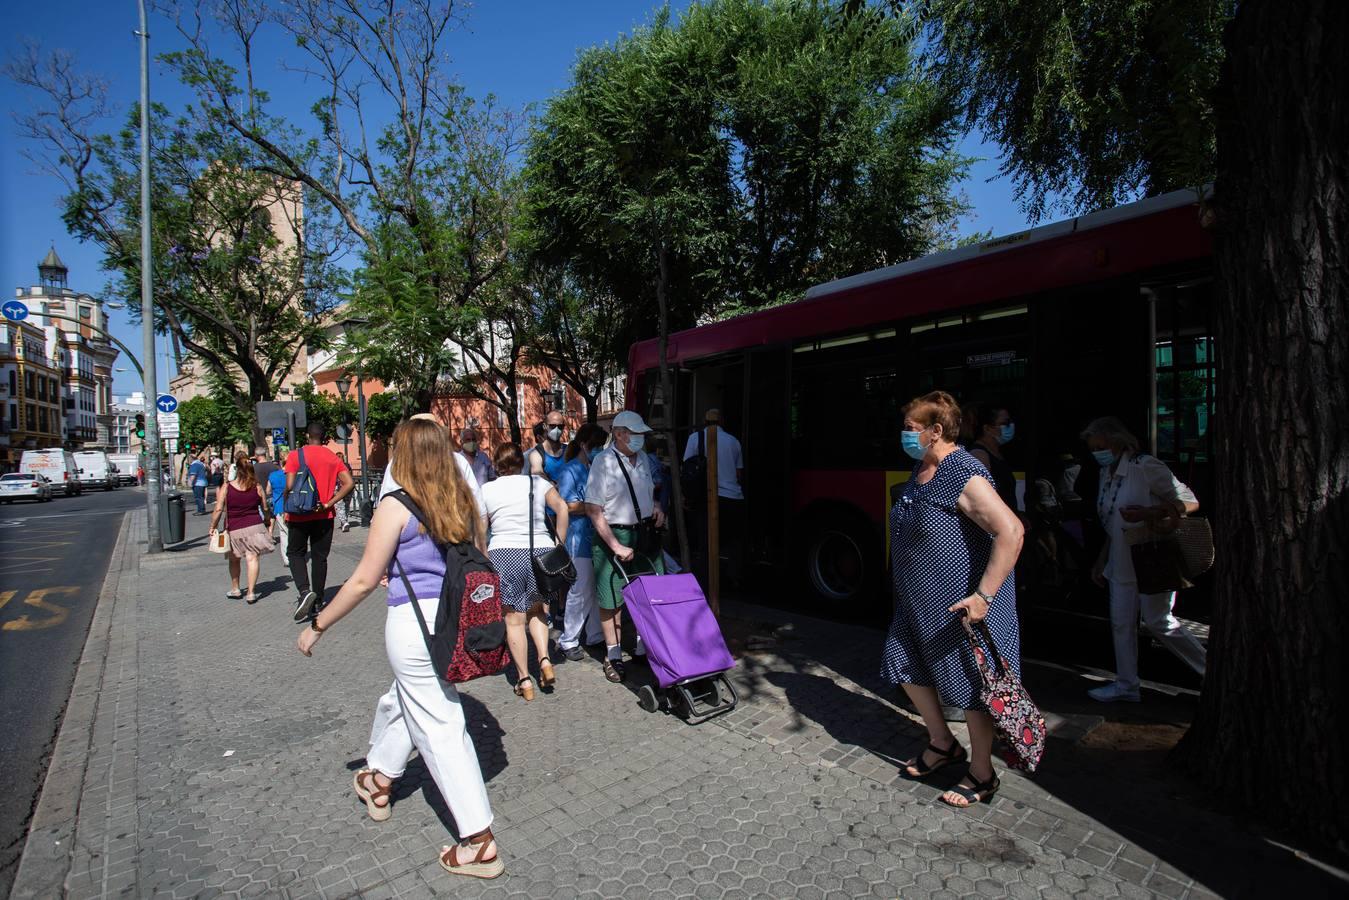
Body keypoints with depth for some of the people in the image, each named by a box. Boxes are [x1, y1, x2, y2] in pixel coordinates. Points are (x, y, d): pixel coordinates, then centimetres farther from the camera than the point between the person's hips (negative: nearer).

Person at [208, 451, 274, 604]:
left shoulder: (225, 488, -6)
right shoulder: (257, 487, -1)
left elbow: (219, 510, -9)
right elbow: (265, 509, 7)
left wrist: (213, 527, 4)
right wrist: (269, 517, 27)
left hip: (234, 529, 0)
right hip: (255, 527, 0)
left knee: (234, 559, 19)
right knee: (252, 557, -2)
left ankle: (235, 589, 31)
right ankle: (251, 593, -7)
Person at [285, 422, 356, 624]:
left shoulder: (296, 455, -7)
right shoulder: (332, 457, 3)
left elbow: (289, 486, -16)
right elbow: (349, 483, -6)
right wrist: (328, 503, -5)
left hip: (300, 515, -3)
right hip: (324, 516, 3)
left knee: (295, 553, 13)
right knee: (320, 557, 11)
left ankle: (305, 591, -8)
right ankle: (317, 601, 17)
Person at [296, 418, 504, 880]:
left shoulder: (396, 508, -13)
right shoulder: (463, 503, 4)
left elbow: (364, 581, -10)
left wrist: (318, 625, 3)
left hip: (414, 621, -7)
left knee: (442, 728, 3)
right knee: (402, 700, 29)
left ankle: (479, 842, 11)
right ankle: (378, 782, 53)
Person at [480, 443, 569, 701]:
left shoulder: (487, 489, 7)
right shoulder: (537, 482, 8)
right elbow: (562, 508, -3)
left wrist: (485, 558, 18)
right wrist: (558, 545, 1)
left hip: (504, 553, -1)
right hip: (541, 550, 2)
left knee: (514, 618, 6)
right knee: (536, 610, 20)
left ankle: (524, 679, 9)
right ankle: (544, 659, 3)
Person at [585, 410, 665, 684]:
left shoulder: (643, 459, 8)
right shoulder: (603, 462, -13)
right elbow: (593, 509, -16)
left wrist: (657, 508, 3)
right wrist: (616, 546, -19)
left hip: (645, 533, 6)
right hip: (614, 536, -6)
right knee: (612, 599, 3)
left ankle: (644, 647, 29)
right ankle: (613, 655, 21)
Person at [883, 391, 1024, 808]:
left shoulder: (964, 475, -23)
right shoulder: (921, 470, 6)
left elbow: (1011, 531, -31)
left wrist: (984, 595, -33)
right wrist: (909, 592, 23)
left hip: (960, 605, -9)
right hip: (920, 602, 10)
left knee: (969, 683, 6)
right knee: (908, 668, 17)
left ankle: (981, 775, 27)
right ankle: (943, 745, 38)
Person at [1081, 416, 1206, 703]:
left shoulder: (1146, 467, -14)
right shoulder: (1107, 474, 10)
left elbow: (1190, 502, -15)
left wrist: (1149, 512, -30)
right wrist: (1101, 562, 17)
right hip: (1122, 563, 8)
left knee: (1158, 621, 0)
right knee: (1121, 624, 7)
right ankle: (1126, 685, 16)